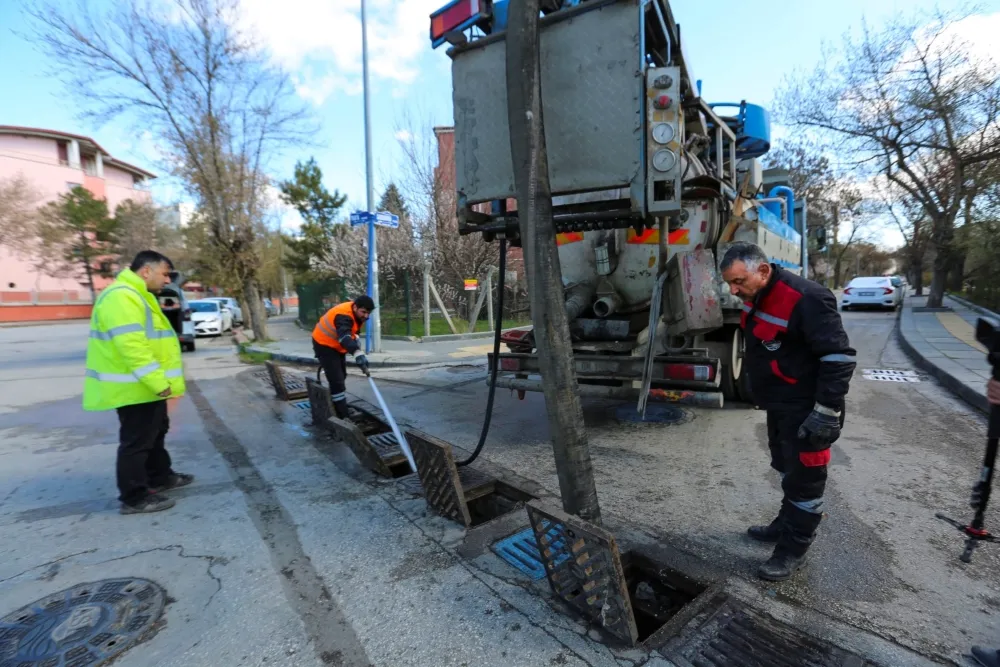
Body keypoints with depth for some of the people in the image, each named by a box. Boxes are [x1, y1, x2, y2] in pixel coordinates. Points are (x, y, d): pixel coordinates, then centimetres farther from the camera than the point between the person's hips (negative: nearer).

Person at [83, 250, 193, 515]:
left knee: (155, 433, 21)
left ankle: (160, 477, 36)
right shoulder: (121, 297, -20)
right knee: (136, 441, -1)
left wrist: (159, 382, 22)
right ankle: (135, 498, 10)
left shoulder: (136, 295, 16)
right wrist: (158, 382, -28)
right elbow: (131, 346, -29)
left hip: (147, 386, 11)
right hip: (135, 388, -11)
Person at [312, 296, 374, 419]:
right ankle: (342, 416, -10)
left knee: (341, 376, 20)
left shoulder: (357, 313, -6)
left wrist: (355, 339, 0)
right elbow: (345, 337, -55)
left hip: (337, 345, 10)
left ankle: (341, 407, 38)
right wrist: (358, 354, -68)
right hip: (324, 344, -10)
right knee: (337, 380, -15)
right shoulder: (343, 315, -36)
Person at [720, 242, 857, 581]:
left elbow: (839, 357, -25)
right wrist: (764, 394, 22)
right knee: (787, 469, 22)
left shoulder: (805, 299, -26)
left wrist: (827, 412, -24)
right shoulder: (757, 296, 2)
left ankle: (793, 551, 18)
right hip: (778, 405, 9)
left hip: (805, 411, -9)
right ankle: (786, 525, 40)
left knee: (803, 479, 4)